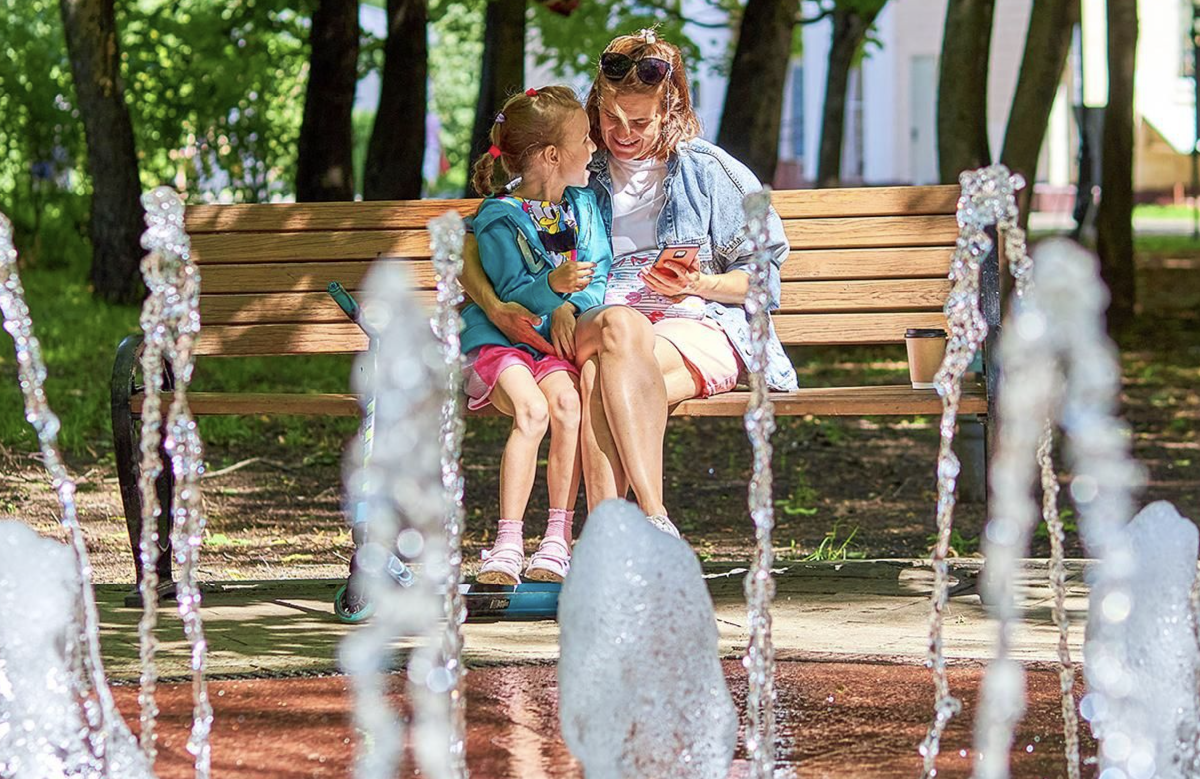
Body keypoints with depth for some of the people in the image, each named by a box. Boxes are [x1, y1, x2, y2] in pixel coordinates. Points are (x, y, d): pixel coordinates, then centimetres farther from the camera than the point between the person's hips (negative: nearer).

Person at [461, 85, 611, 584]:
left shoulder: (583, 204, 12)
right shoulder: (500, 220, -5)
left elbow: (601, 276, 10)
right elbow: (513, 295, -12)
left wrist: (570, 306, -10)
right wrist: (553, 285, -31)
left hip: (555, 341, 4)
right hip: (497, 341, -4)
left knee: (566, 400, -29)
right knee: (531, 407, -32)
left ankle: (557, 542, -23)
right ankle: (507, 546, -29)